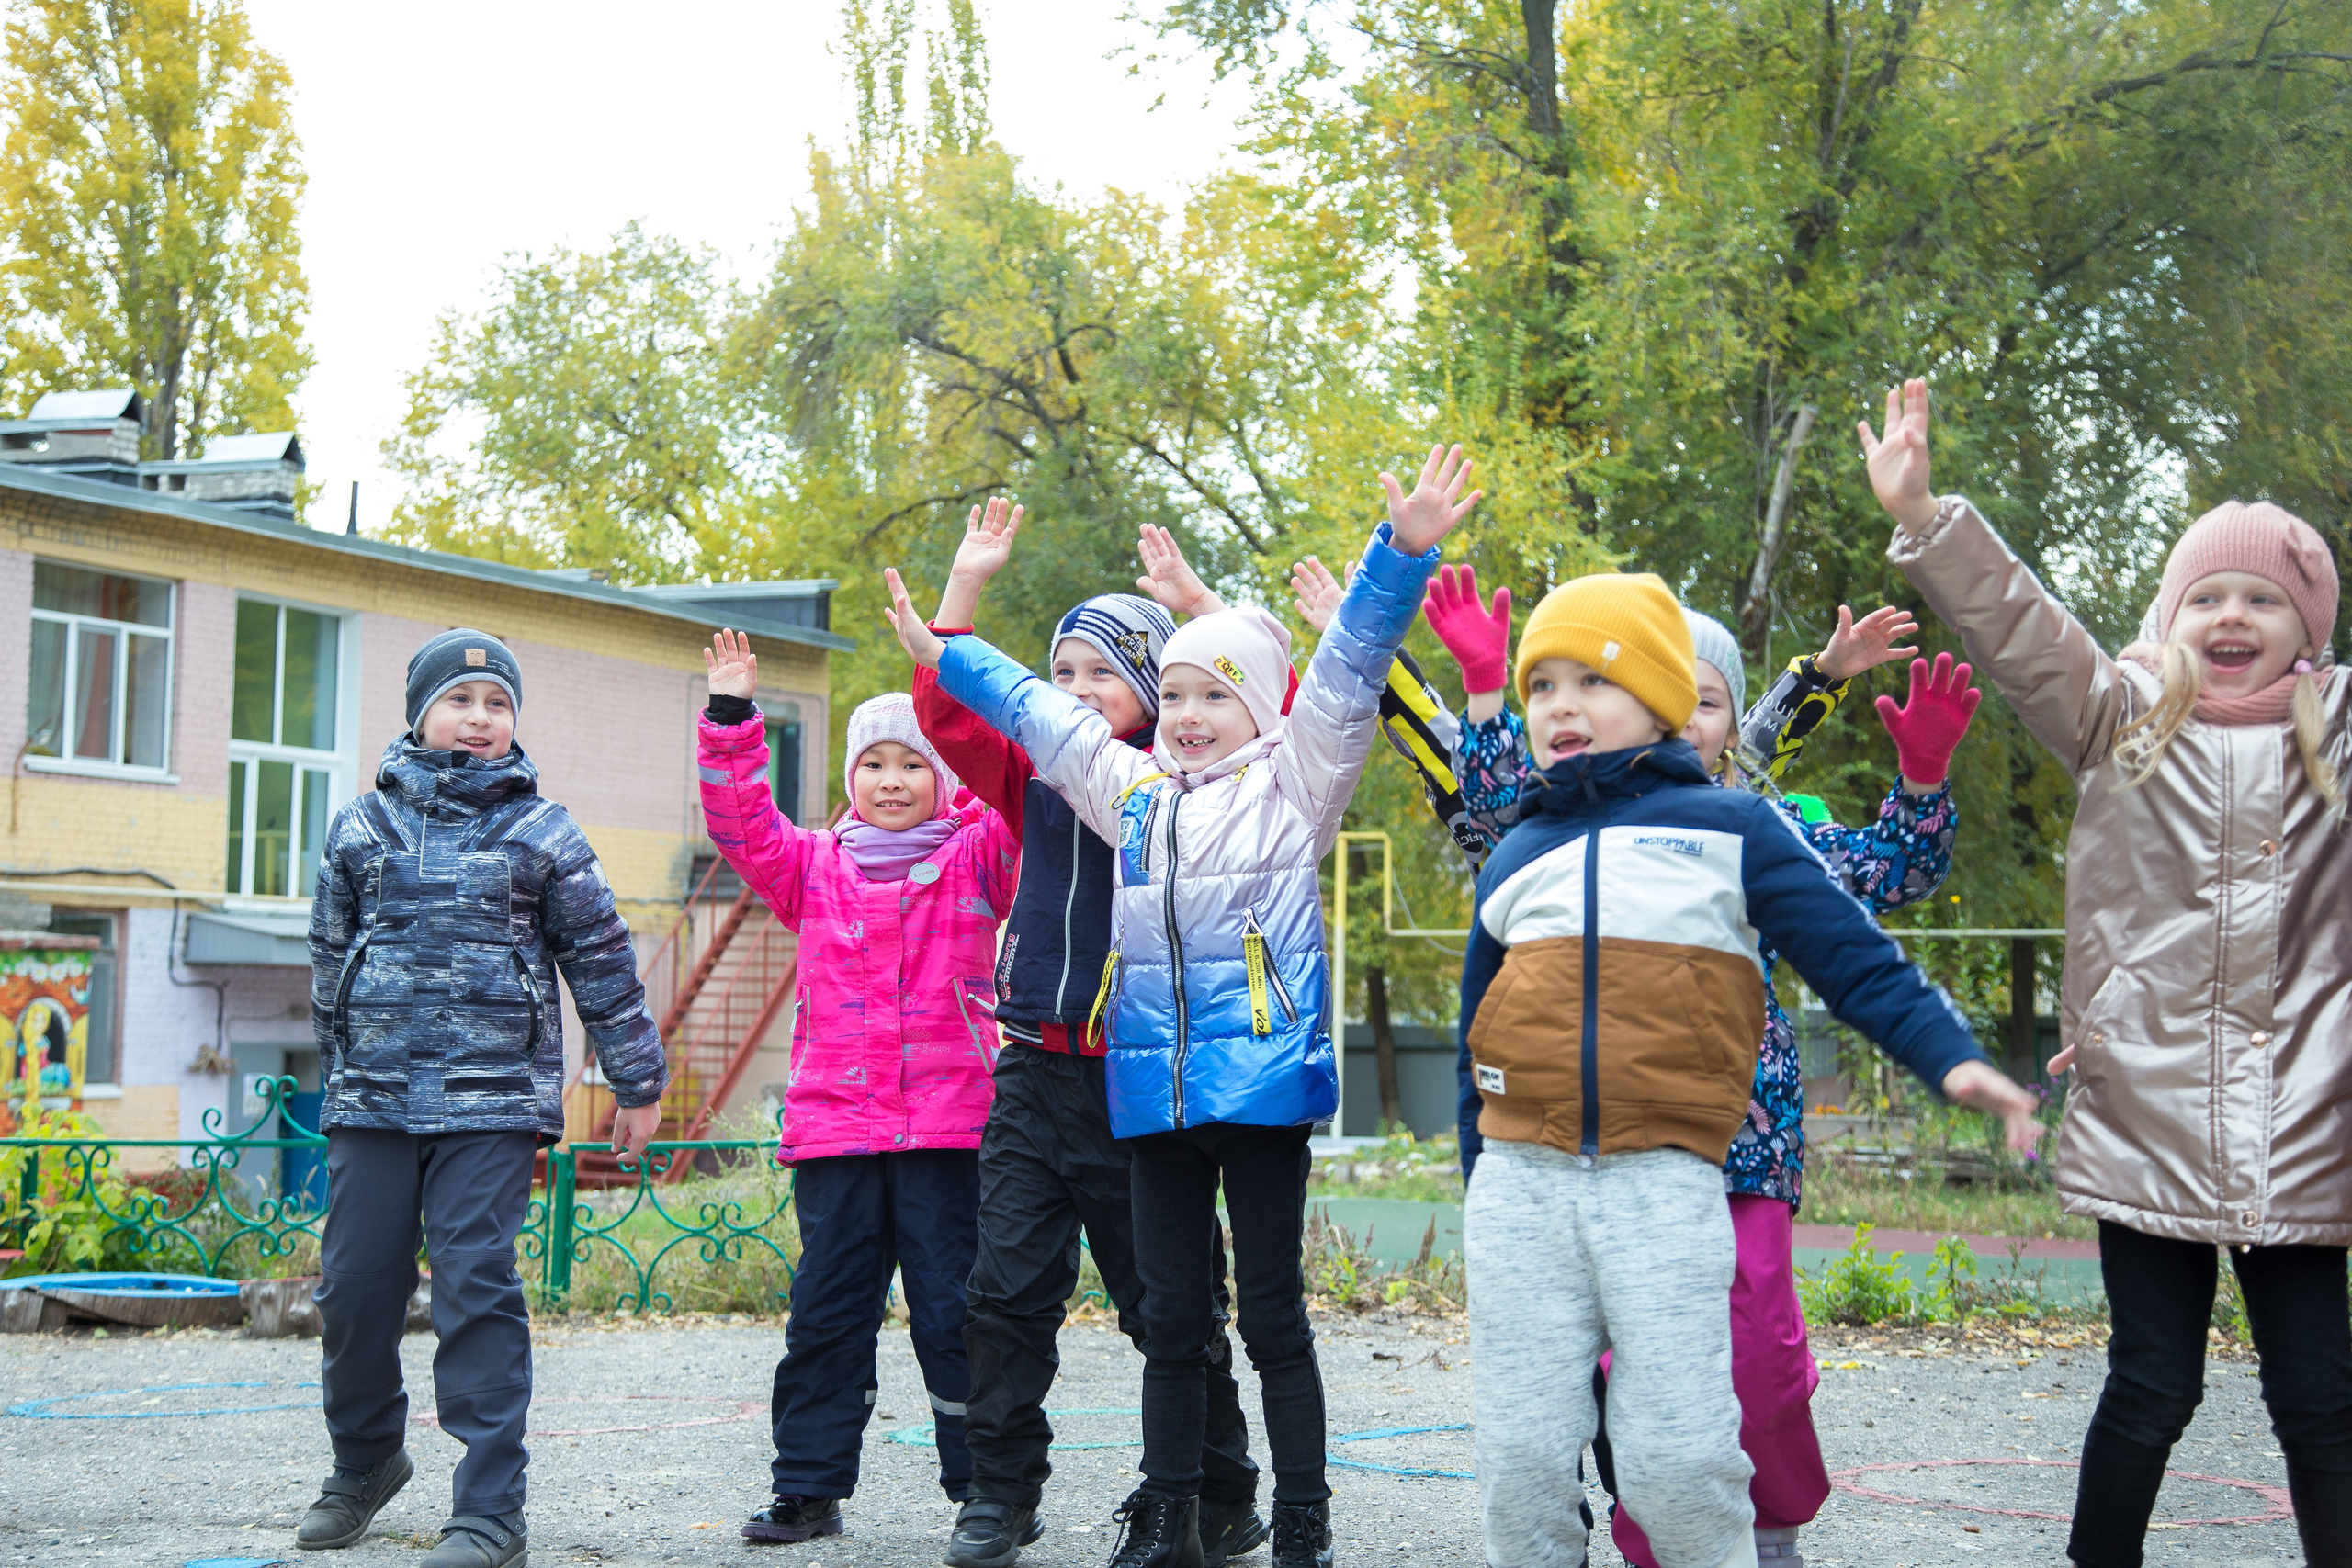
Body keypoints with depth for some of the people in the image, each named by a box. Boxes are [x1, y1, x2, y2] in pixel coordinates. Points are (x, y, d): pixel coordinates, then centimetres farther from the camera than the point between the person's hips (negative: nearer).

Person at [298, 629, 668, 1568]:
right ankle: (364, 1460, 29)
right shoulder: (362, 824, 10)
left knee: (478, 1287, -9)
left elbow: (602, 961, 8)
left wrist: (637, 1084, 9)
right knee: (354, 1284, 5)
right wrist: (338, 1067, 24)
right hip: (372, 1100, 3)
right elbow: (330, 954, 20)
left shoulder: (542, 831, 5)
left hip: (494, 1101, -3)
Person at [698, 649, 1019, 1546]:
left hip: (947, 1129, -2)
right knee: (827, 1311, 6)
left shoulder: (975, 860, 6)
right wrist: (731, 718, -8)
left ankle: (986, 1487, 9)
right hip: (834, 1126, 3)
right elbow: (742, 825, 3)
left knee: (954, 1311, -1)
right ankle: (810, 1489, 14)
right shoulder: (814, 868, 14)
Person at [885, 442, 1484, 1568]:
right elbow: (1038, 711, 28)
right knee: (1169, 1316, 10)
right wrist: (942, 655, 34)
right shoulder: (1130, 787, 16)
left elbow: (1348, 670, -6)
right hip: (1156, 1091, 5)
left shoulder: (1293, 779, 3)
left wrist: (1403, 553, -17)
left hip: (1261, 1081, -5)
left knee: (1272, 1315, 0)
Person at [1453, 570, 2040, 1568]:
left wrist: (1949, 1056, -13)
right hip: (1519, 1185, 3)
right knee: (1522, 1459, 4)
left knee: (1679, 1462, -5)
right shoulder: (1516, 856, 17)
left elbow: (1851, 956, 2)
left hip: (1666, 1186, -3)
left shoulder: (1731, 828, 5)